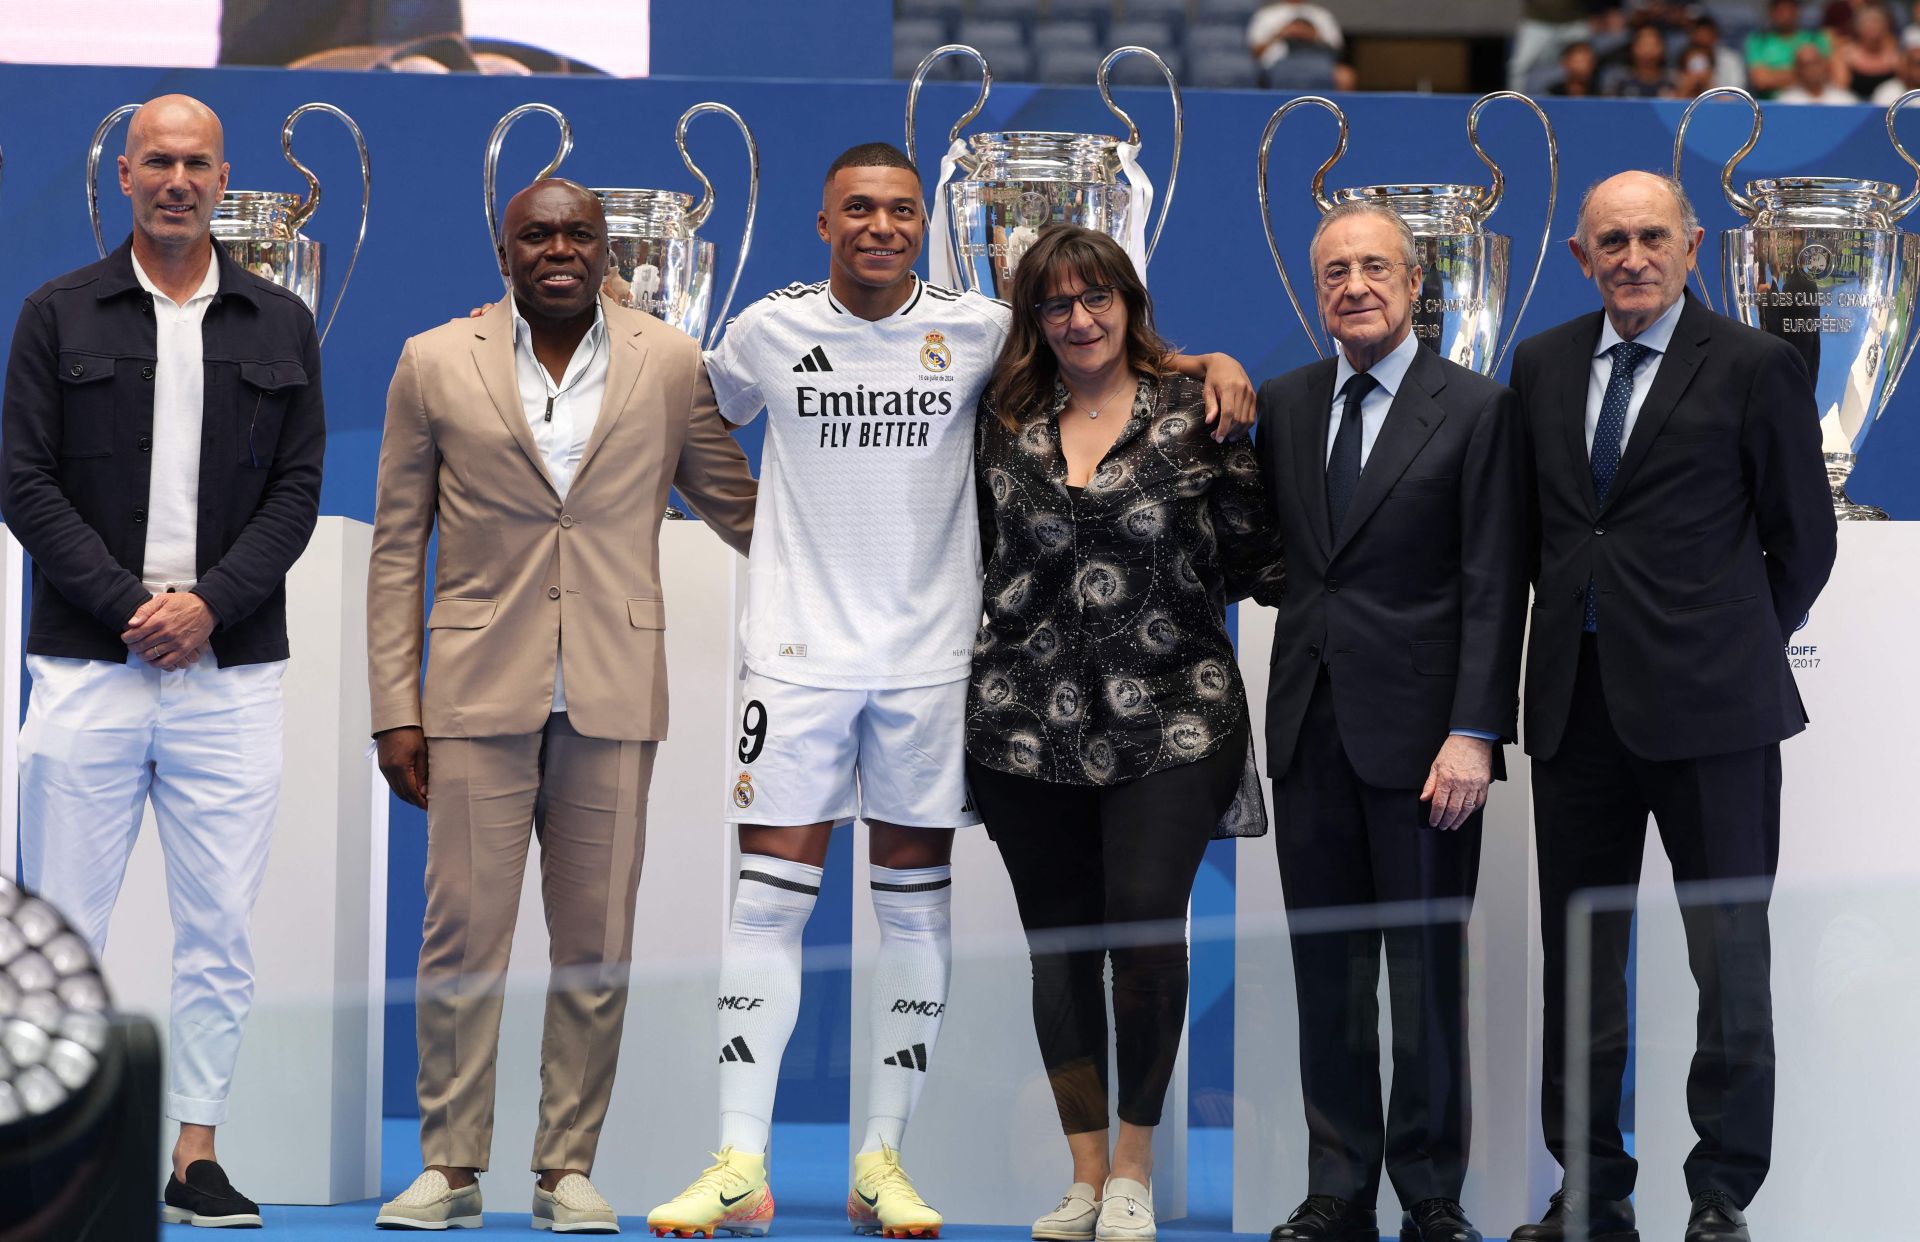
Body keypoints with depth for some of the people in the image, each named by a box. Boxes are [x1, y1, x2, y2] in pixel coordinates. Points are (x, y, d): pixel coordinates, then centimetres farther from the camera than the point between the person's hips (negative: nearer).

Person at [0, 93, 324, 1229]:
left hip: (231, 668, 1)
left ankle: (197, 1154, 8)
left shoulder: (281, 326, 10)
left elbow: (297, 492, 5)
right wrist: (129, 605, -11)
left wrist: (209, 603, -9)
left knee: (221, 928, 1)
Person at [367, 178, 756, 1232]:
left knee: (596, 947, 4)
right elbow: (396, 548, 5)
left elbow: (739, 504, 14)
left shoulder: (668, 364, 5)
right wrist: (396, 708, 0)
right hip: (481, 692, -1)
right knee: (462, 936, -2)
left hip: (612, 697, 1)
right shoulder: (436, 365, 4)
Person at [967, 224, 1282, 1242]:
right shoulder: (1004, 427, 10)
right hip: (1025, 725, 3)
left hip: (1168, 721, -3)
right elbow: (970, 553, 23)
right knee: (1060, 943, 4)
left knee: (1146, 929, -12)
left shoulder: (1196, 416, 3)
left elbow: (1256, 555, 6)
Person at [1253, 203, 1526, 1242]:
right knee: (1326, 968, 8)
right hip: (1310, 722, 4)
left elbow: (1494, 587, -8)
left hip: (1416, 726, -4)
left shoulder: (1475, 409, -3)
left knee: (1427, 967, 1)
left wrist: (1474, 734, -14)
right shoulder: (1284, 404, 12)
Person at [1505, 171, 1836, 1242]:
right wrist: (1581, 614, 13)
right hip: (1577, 702, 5)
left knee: (1730, 954, 0)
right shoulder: (1544, 365, 11)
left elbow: (1804, 538, 3)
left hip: (1707, 706, -5)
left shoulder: (1754, 368, -3)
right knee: (1579, 958, 8)